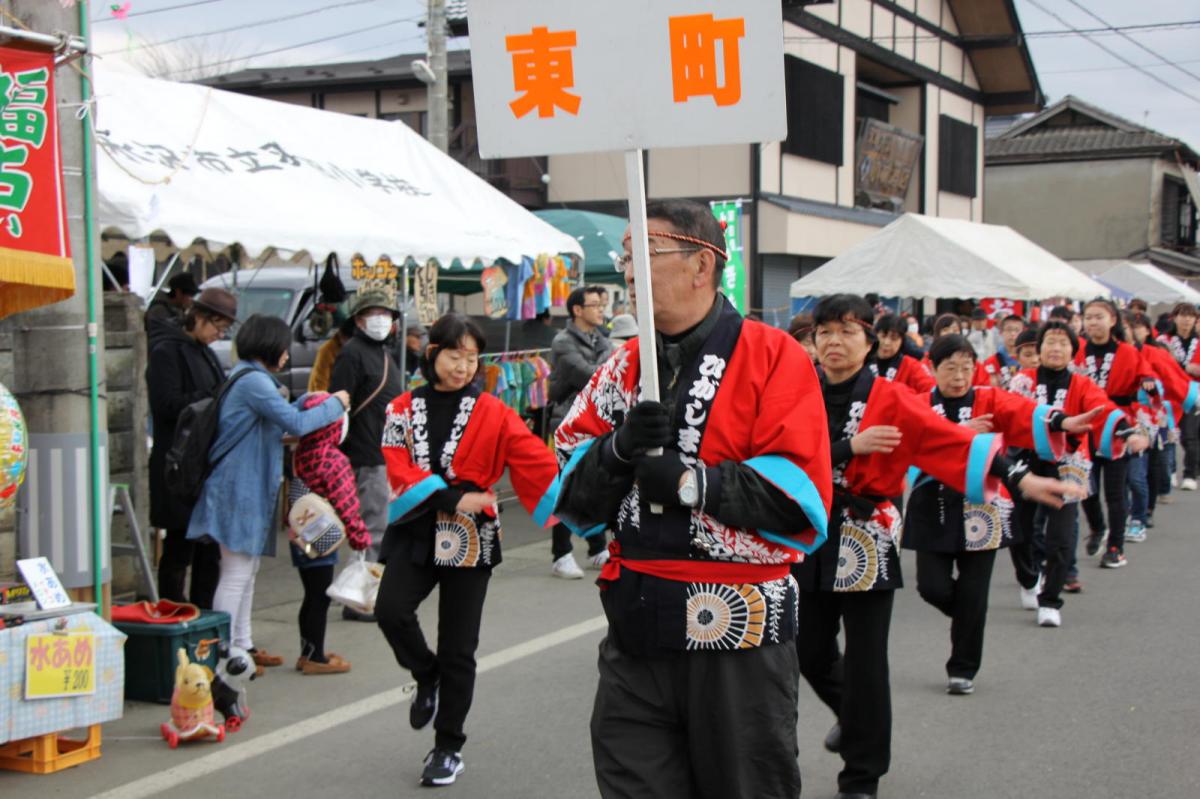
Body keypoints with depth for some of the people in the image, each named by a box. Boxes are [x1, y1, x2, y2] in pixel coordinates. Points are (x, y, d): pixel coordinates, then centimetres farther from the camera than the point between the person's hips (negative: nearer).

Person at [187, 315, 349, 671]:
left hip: (249, 488, 11)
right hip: (241, 489, -11)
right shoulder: (254, 381, -17)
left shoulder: (246, 377, 16)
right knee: (237, 572, -7)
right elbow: (295, 424, -18)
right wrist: (334, 404, -5)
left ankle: (241, 645, 24)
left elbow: (276, 422, 23)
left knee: (247, 570, 16)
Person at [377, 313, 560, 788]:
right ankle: (427, 677, 10)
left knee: (458, 650, 2)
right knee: (390, 610, -23)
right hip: (416, 532, 1)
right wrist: (450, 499, -20)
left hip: (469, 540, -1)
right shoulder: (404, 409, 4)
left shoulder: (493, 414, 0)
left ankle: (449, 748, 20)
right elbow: (400, 472, -7)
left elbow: (538, 462, -10)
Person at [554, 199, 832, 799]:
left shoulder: (774, 359, -7)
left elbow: (803, 500, -16)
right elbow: (569, 493, 6)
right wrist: (618, 448, -13)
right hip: (635, 636, 5)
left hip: (738, 636, -4)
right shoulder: (623, 367, 10)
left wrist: (691, 483, -22)